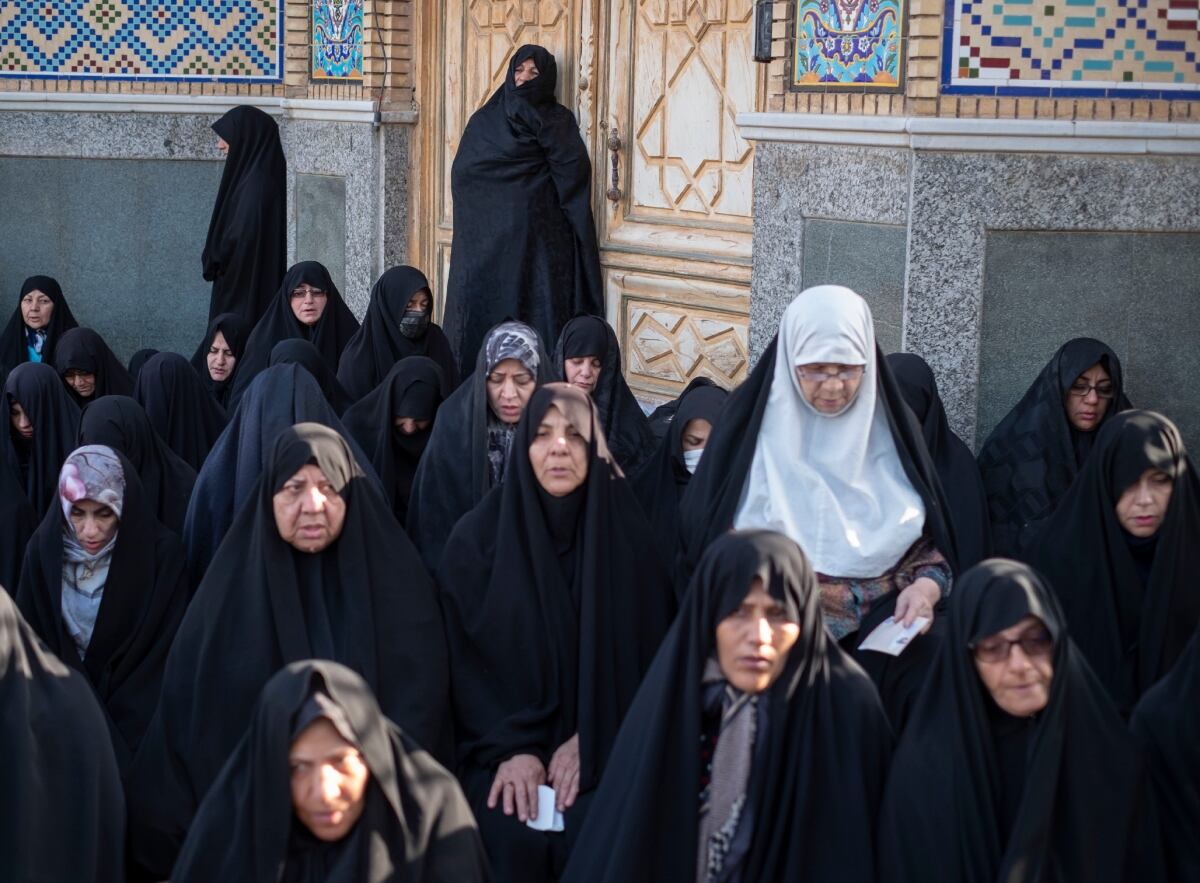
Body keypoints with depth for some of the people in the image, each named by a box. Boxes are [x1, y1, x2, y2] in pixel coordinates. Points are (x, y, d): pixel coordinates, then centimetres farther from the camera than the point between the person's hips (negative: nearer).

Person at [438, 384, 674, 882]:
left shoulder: (627, 534, 1)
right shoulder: (478, 535, 0)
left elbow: (645, 648, 0)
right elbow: (464, 656, -1)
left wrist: (589, 740, -11)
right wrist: (508, 748, -14)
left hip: (602, 746, 1)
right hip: (503, 746, 0)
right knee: (514, 838, -27)